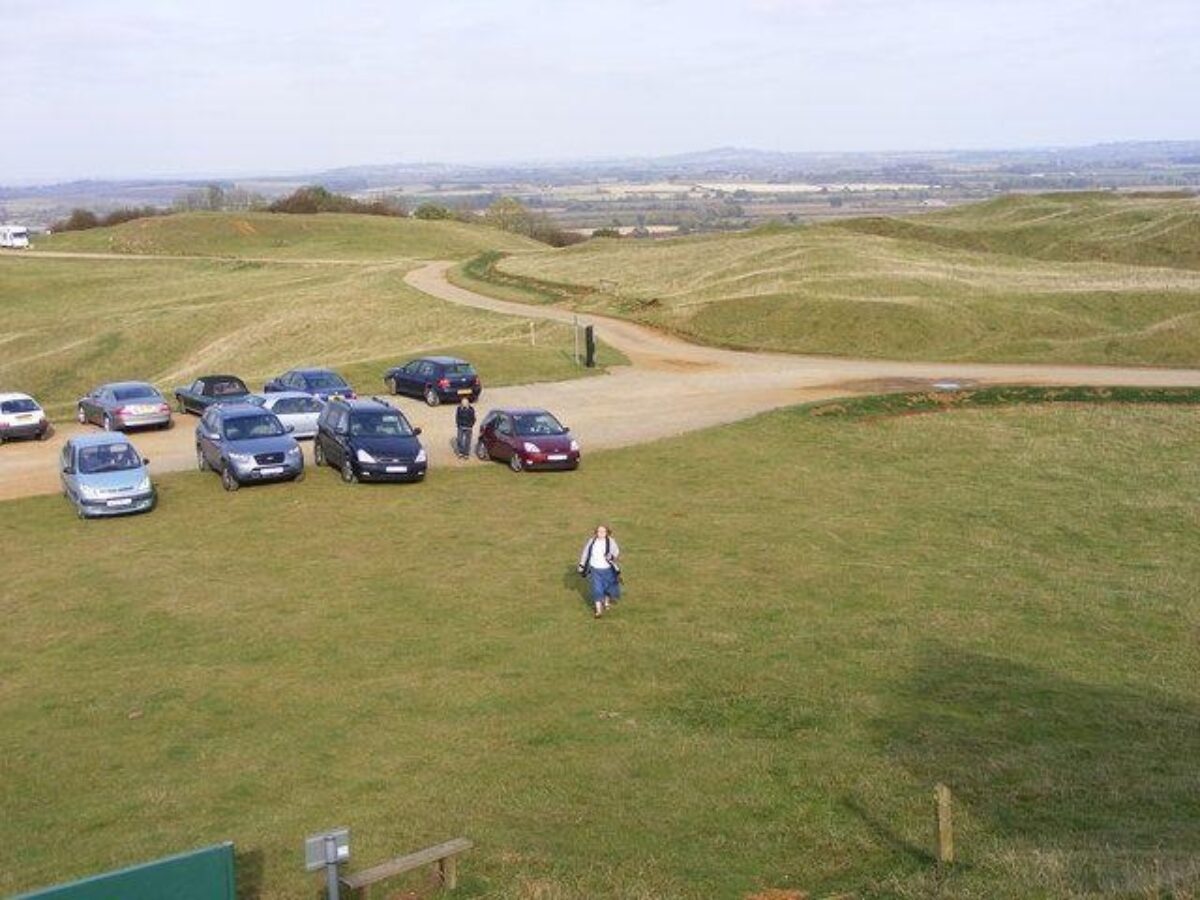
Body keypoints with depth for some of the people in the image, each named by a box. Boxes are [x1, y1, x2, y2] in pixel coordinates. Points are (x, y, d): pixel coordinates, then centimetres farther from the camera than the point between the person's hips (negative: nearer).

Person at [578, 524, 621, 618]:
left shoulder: (611, 542, -12)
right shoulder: (591, 541, -5)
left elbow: (616, 552, -18)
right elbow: (585, 553, 7)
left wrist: (612, 556, -40)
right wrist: (582, 565, 11)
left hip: (607, 570, 0)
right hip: (595, 570, 0)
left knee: (608, 588, 17)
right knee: (597, 589, -6)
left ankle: (606, 602, 45)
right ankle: (598, 610, -2)